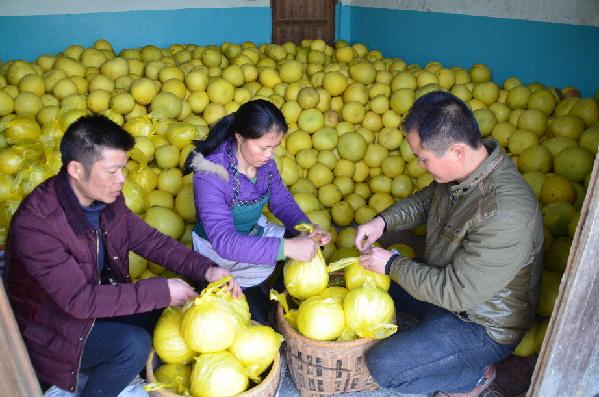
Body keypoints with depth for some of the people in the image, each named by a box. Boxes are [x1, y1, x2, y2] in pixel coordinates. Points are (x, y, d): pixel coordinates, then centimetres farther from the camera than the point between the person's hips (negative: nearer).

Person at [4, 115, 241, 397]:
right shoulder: (35, 224, -31)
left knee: (174, 311, -6)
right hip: (54, 328, -6)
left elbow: (149, 240, -3)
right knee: (134, 345, -26)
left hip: (97, 301, 7)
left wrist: (206, 270, -16)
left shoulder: (107, 198, -10)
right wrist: (161, 291, -31)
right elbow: (79, 300, -31)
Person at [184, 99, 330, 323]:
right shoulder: (210, 175, -32)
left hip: (256, 234, 7)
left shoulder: (264, 160, -13)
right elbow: (224, 241, -39)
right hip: (221, 254, -6)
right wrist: (286, 247, -46)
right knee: (262, 318, -8)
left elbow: (282, 201, 0)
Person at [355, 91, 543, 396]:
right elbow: (427, 199, 8)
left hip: (484, 325, -8)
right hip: (448, 282, 8)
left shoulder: (505, 215, -38)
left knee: (383, 366, -16)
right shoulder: (469, 163, -11)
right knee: (368, 277, 12)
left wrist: (392, 264, -21)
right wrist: (383, 221, -8)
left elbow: (454, 292, -31)